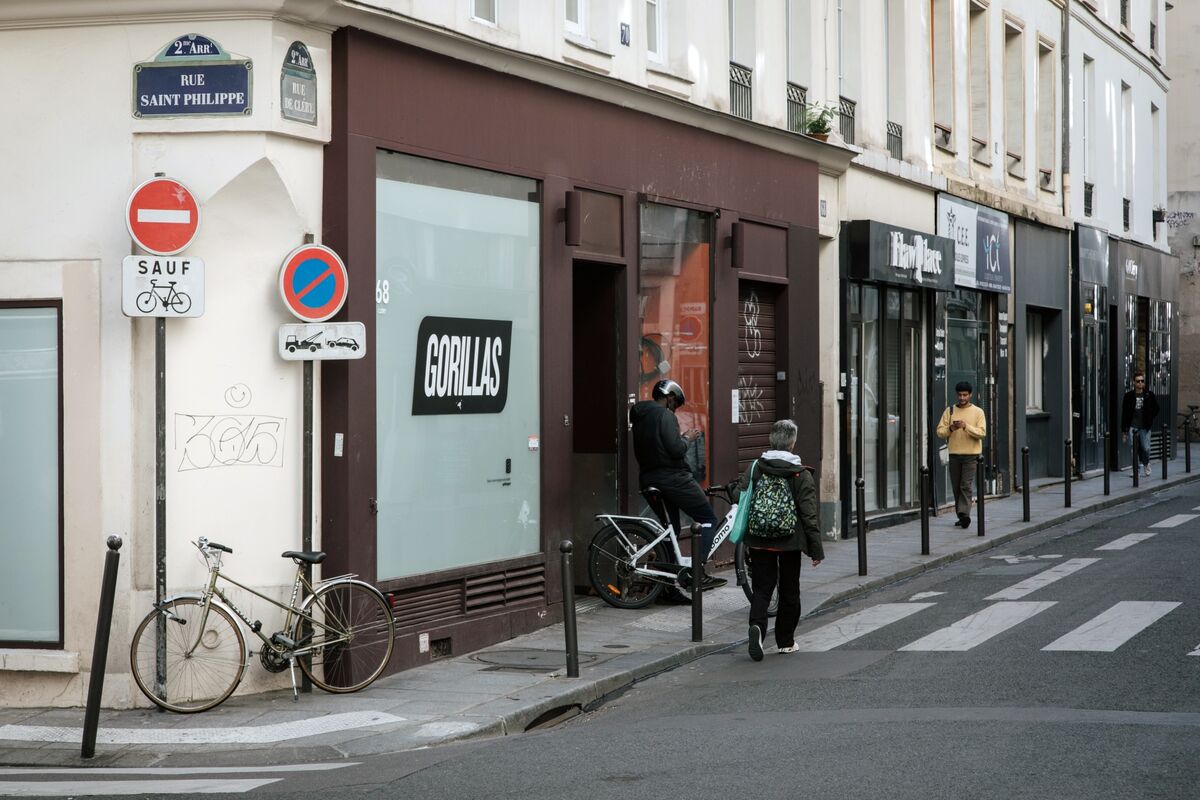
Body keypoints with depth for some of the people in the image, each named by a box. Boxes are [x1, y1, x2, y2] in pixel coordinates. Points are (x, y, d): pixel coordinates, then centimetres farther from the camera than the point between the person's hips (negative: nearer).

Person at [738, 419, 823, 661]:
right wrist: (816, 549, -2)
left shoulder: (754, 468, -2)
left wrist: (744, 536, 16)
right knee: (789, 591, 13)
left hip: (759, 542, 2)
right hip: (790, 543, -2)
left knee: (761, 588, 6)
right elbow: (809, 516, -8)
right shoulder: (801, 475, -9)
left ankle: (757, 626, -21)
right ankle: (786, 642, 20)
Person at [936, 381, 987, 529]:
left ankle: (964, 514, -19)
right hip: (954, 454, 3)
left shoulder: (977, 412, 2)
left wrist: (966, 426, -20)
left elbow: (982, 433, -8)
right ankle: (961, 516, 14)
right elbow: (940, 432, 4)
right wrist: (950, 429, -16)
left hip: (971, 455, -3)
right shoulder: (949, 411, 9)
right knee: (956, 487, 6)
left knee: (966, 486, -12)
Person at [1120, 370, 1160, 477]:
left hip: (1145, 427, 0)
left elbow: (1156, 408, 15)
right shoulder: (1129, 396, -1)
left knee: (1146, 448, -2)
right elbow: (1124, 413, 1)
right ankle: (1135, 469, 11)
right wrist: (1124, 430, -1)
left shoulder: (1149, 395, 1)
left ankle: (1146, 464, 27)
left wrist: (1150, 419, 4)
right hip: (1132, 427, 0)